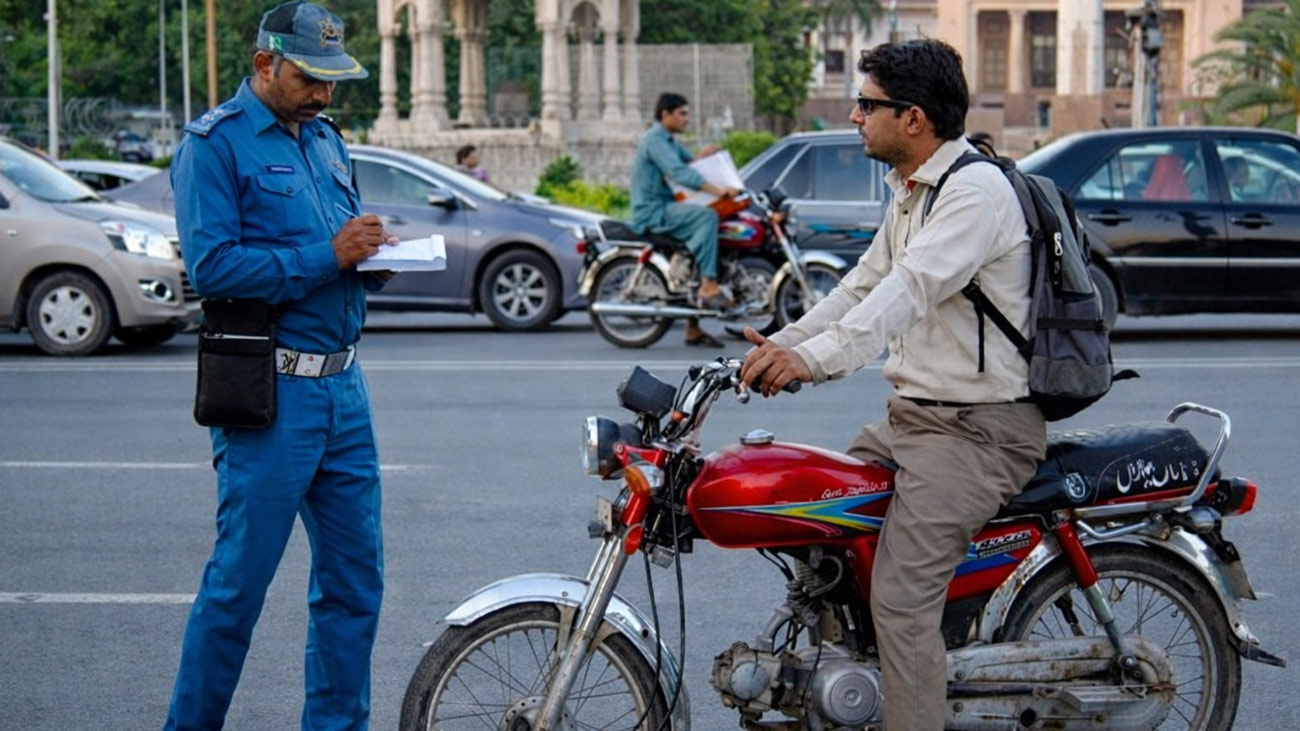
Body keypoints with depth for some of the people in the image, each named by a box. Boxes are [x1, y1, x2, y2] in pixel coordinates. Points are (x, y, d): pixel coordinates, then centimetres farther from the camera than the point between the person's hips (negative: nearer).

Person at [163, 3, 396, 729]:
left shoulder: (326, 138, 17)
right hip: (270, 393, -7)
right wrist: (327, 255, -20)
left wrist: (373, 254, 1)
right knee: (241, 580, -3)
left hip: (344, 387, 8)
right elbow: (212, 265, -18)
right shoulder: (216, 144, -7)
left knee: (355, 576, 10)